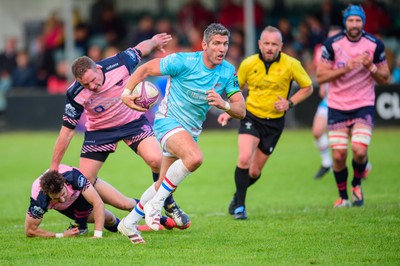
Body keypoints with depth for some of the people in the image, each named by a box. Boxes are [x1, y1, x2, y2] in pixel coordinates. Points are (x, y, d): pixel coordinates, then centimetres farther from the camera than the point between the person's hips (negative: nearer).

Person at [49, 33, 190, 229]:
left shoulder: (118, 64, -28)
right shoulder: (76, 95, -27)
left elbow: (141, 49, -5)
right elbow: (67, 131, -16)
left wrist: (154, 42, 17)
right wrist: (53, 169, -14)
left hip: (133, 120, -1)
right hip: (99, 130, 1)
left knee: (156, 160, -23)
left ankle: (169, 206, 3)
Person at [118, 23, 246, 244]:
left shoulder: (228, 72, -4)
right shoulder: (184, 61, -18)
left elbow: (241, 111, -5)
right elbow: (145, 69, -8)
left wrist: (224, 104, -27)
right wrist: (127, 92, -21)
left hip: (191, 131, 7)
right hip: (168, 120, -7)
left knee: (164, 186, 13)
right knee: (194, 158, -35)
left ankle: (129, 223, 32)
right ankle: (155, 204, -20)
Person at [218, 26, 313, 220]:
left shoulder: (291, 65, -8)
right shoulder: (248, 64, -6)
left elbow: (308, 88, 4)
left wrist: (289, 103, -10)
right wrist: (228, 112, -1)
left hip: (274, 122, 1)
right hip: (251, 117, -1)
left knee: (254, 171, 4)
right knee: (244, 159, -24)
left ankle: (237, 196, 35)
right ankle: (240, 205, -10)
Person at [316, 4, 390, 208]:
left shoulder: (375, 45, -2)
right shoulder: (332, 44, -6)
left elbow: (384, 78, 5)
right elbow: (320, 76, -6)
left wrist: (371, 67, -15)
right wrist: (344, 69, -20)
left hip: (364, 106, 0)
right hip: (337, 107, 0)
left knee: (360, 151, -17)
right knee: (338, 156, -4)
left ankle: (356, 185, 14)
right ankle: (342, 196, 18)